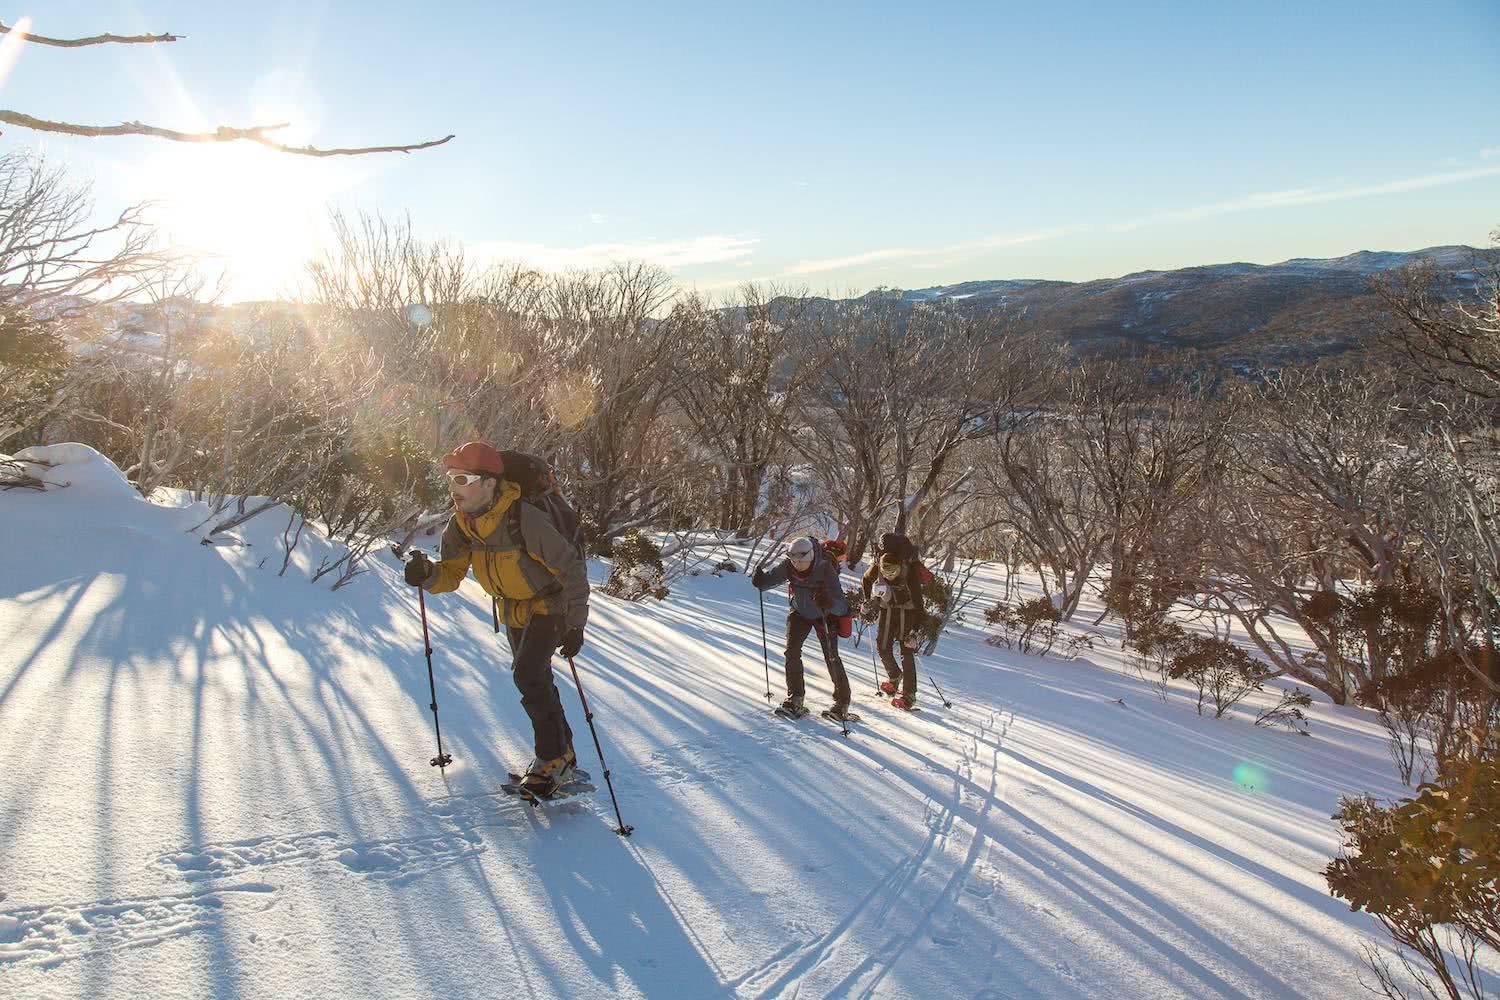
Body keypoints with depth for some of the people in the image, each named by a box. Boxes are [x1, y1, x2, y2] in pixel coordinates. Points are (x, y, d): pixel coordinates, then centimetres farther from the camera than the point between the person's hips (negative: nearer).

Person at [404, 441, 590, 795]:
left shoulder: (525, 519, -34)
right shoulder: (461, 523, -13)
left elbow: (571, 567, -28)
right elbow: (451, 573, -7)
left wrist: (575, 625, -27)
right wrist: (427, 574, -31)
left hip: (549, 604, -7)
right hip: (513, 608, 8)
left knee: (528, 675, -22)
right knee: (536, 681, 16)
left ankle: (553, 760, -6)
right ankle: (561, 755, 33)